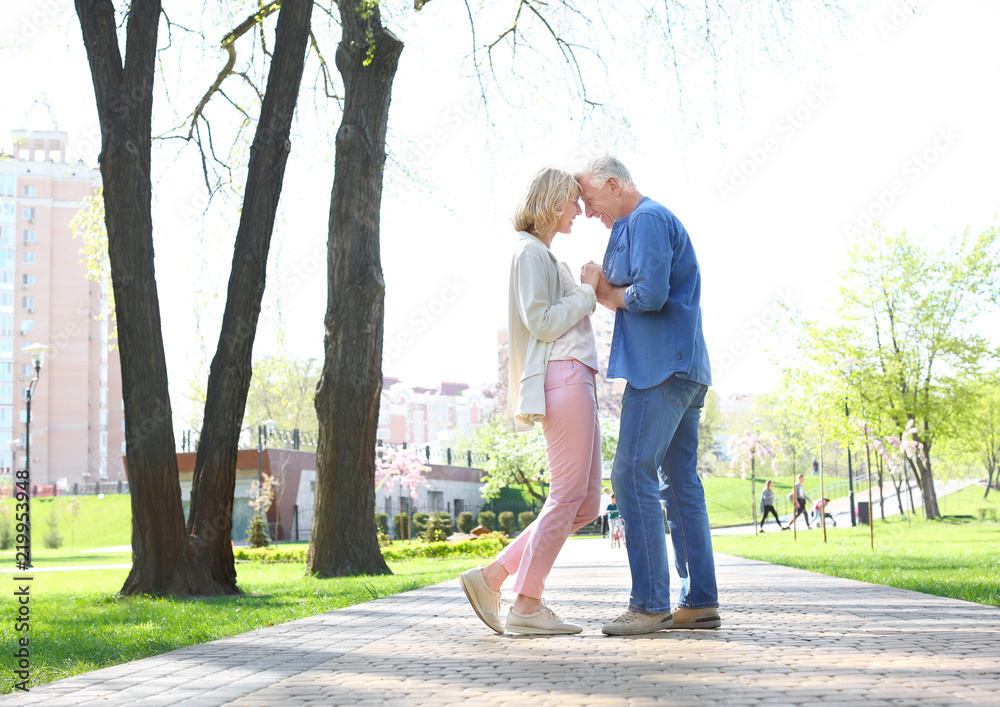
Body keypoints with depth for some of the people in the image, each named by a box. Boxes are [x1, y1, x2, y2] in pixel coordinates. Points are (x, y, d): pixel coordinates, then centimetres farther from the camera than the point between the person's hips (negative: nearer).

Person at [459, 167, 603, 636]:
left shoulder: (544, 255, 27)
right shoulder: (531, 251, -3)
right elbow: (543, 322, -13)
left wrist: (590, 291, 21)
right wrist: (587, 291, -4)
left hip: (575, 382, 10)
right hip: (562, 378, -10)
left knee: (585, 504, 6)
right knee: (568, 497, -11)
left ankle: (490, 577, 4)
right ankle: (527, 606, -8)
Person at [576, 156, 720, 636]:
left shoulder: (646, 220, -8)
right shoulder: (657, 221, 24)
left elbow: (650, 294, -20)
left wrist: (609, 294, -2)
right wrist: (604, 290, 10)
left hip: (661, 366, -11)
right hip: (685, 369, 11)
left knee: (633, 475, -11)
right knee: (681, 483, 9)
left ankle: (650, 604, -12)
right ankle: (701, 602, 9)